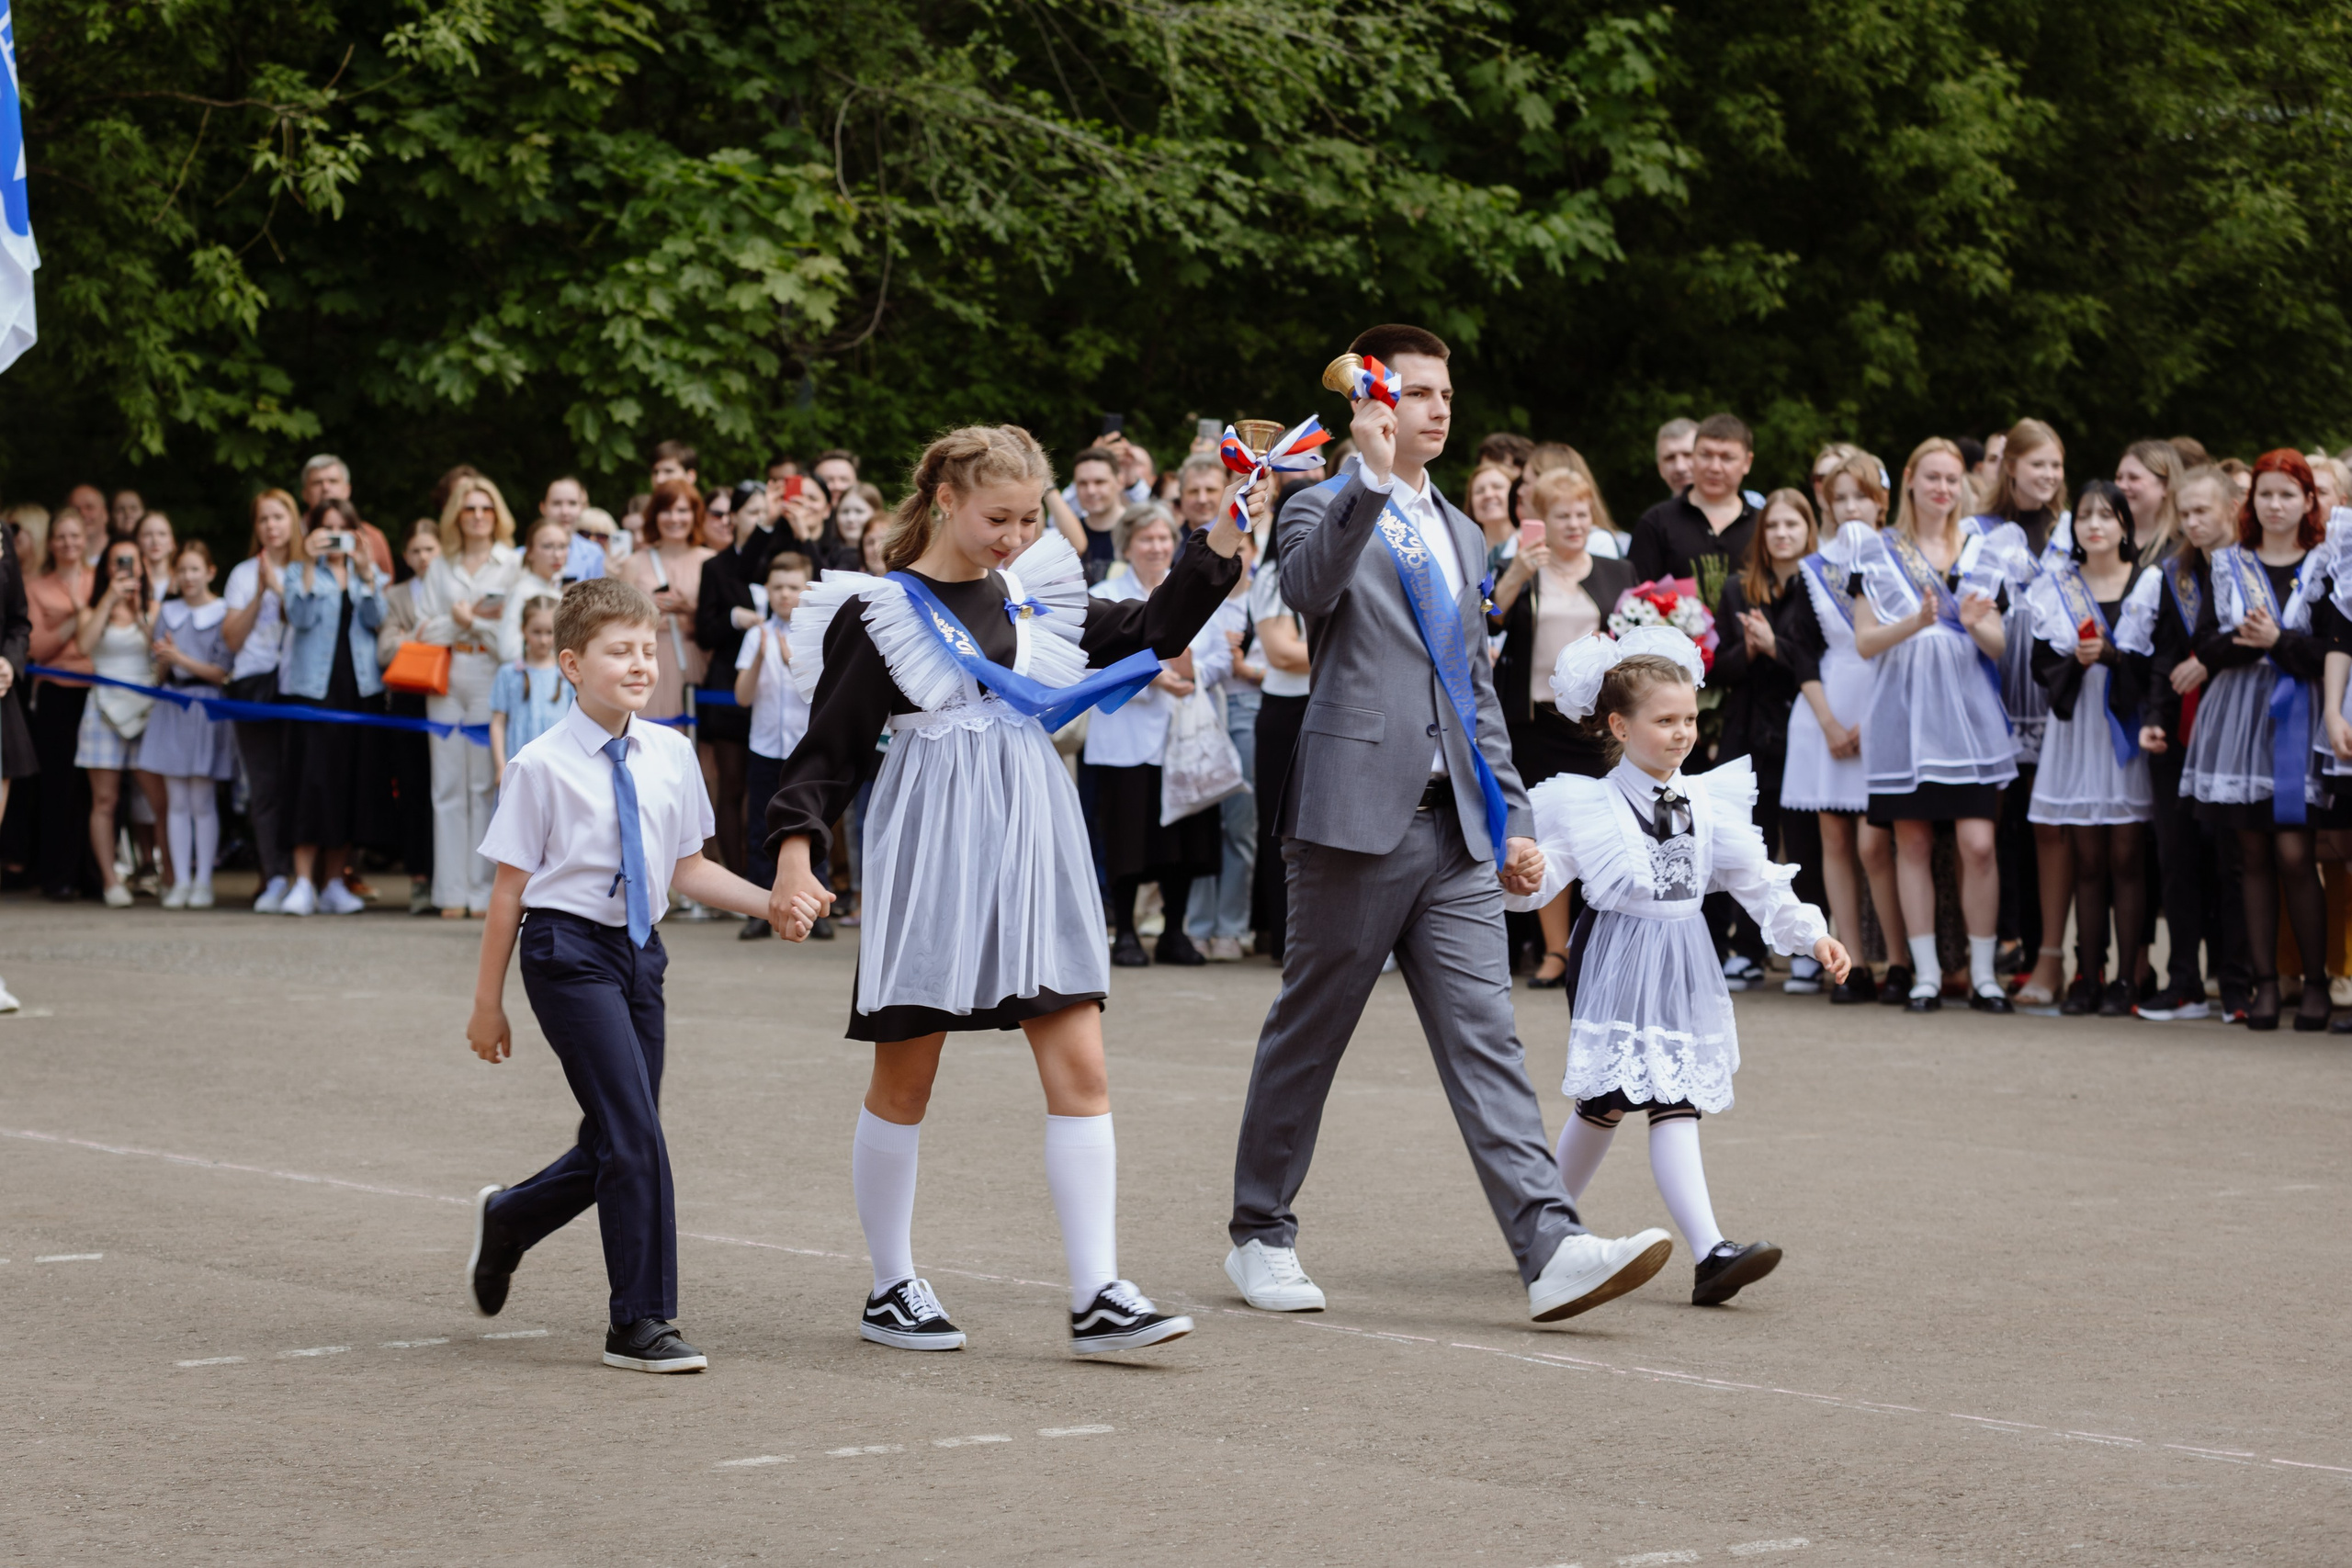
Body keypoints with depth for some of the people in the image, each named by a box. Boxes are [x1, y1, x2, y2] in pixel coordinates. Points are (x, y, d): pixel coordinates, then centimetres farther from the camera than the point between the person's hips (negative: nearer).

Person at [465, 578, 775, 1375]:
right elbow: (509, 890, -5)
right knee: (633, 1133, -12)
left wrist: (771, 903, 0)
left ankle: (508, 1218, 40)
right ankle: (641, 1323, -4)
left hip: (638, 949, 6)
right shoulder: (542, 766, -10)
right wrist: (488, 1003, -2)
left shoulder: (670, 754, 5)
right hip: (569, 950, -6)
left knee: (618, 1142, 10)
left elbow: (686, 868, 14)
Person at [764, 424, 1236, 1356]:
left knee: (1081, 1070, -4)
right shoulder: (877, 613, -4)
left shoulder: (1035, 597, 10)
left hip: (1034, 852, 4)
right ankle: (891, 1290, 19)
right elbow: (829, 748, -4)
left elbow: (1155, 629, 14)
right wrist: (794, 855, -17)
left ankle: (1098, 1298, -4)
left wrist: (1230, 526, 4)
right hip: (929, 858, -4)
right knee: (905, 1078, 6)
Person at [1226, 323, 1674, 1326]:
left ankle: (1549, 1249, -12)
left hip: (1453, 828, 6)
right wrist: (1372, 480, -32)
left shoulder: (1457, 533, 21)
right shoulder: (1327, 509, -1)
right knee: (1307, 1034, 4)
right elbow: (1306, 588, -25)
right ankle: (1260, 1236, 18)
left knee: (1483, 1036, -3)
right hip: (1357, 816, -6)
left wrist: (1512, 818, 20)